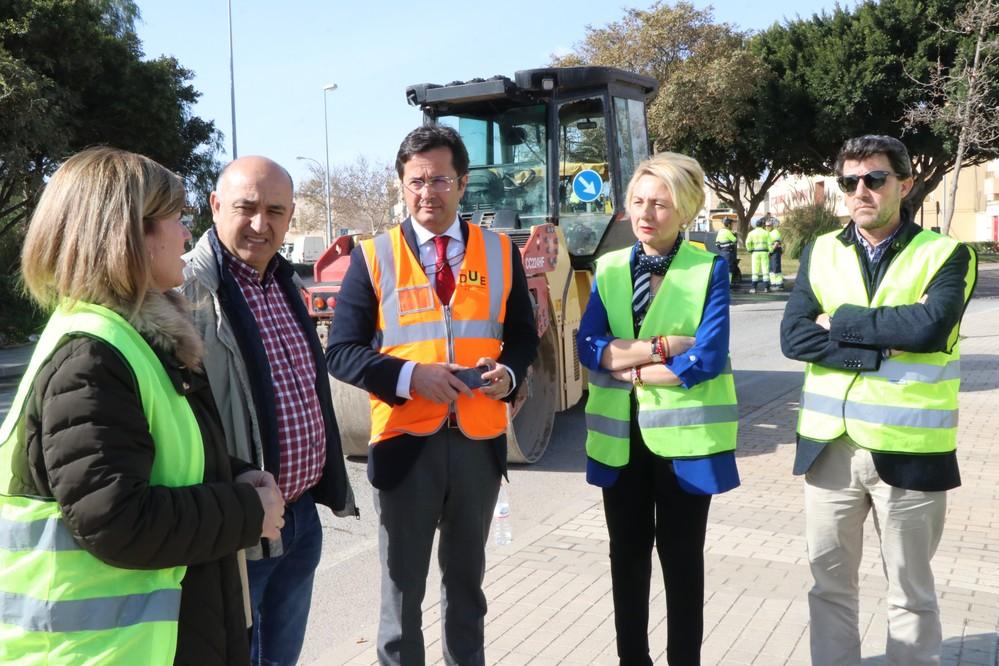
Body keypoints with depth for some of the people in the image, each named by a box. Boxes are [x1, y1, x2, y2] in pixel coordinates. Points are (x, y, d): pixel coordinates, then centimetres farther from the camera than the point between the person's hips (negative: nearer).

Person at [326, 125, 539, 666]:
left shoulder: (499, 252, 4)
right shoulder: (373, 256, -4)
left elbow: (523, 336, 10)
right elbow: (341, 352, -5)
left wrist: (507, 373, -12)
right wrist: (410, 375, -21)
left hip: (479, 442, 2)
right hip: (406, 443, -2)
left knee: (466, 578, 20)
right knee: (403, 585, 13)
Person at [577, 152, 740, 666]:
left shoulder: (710, 269, -5)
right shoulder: (608, 269, 5)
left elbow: (707, 359, -17)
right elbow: (588, 349, -7)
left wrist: (627, 368, -12)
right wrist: (664, 346, -18)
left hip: (684, 433, -3)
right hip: (619, 435, 4)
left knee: (681, 557, 11)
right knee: (627, 555, 15)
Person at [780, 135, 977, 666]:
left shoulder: (946, 255, -3)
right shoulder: (820, 252, 5)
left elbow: (929, 326, -22)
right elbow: (793, 336, -7)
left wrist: (841, 322, -12)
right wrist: (881, 351, -16)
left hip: (909, 450, -2)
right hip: (829, 445, 3)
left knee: (911, 592, 13)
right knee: (829, 582, 15)